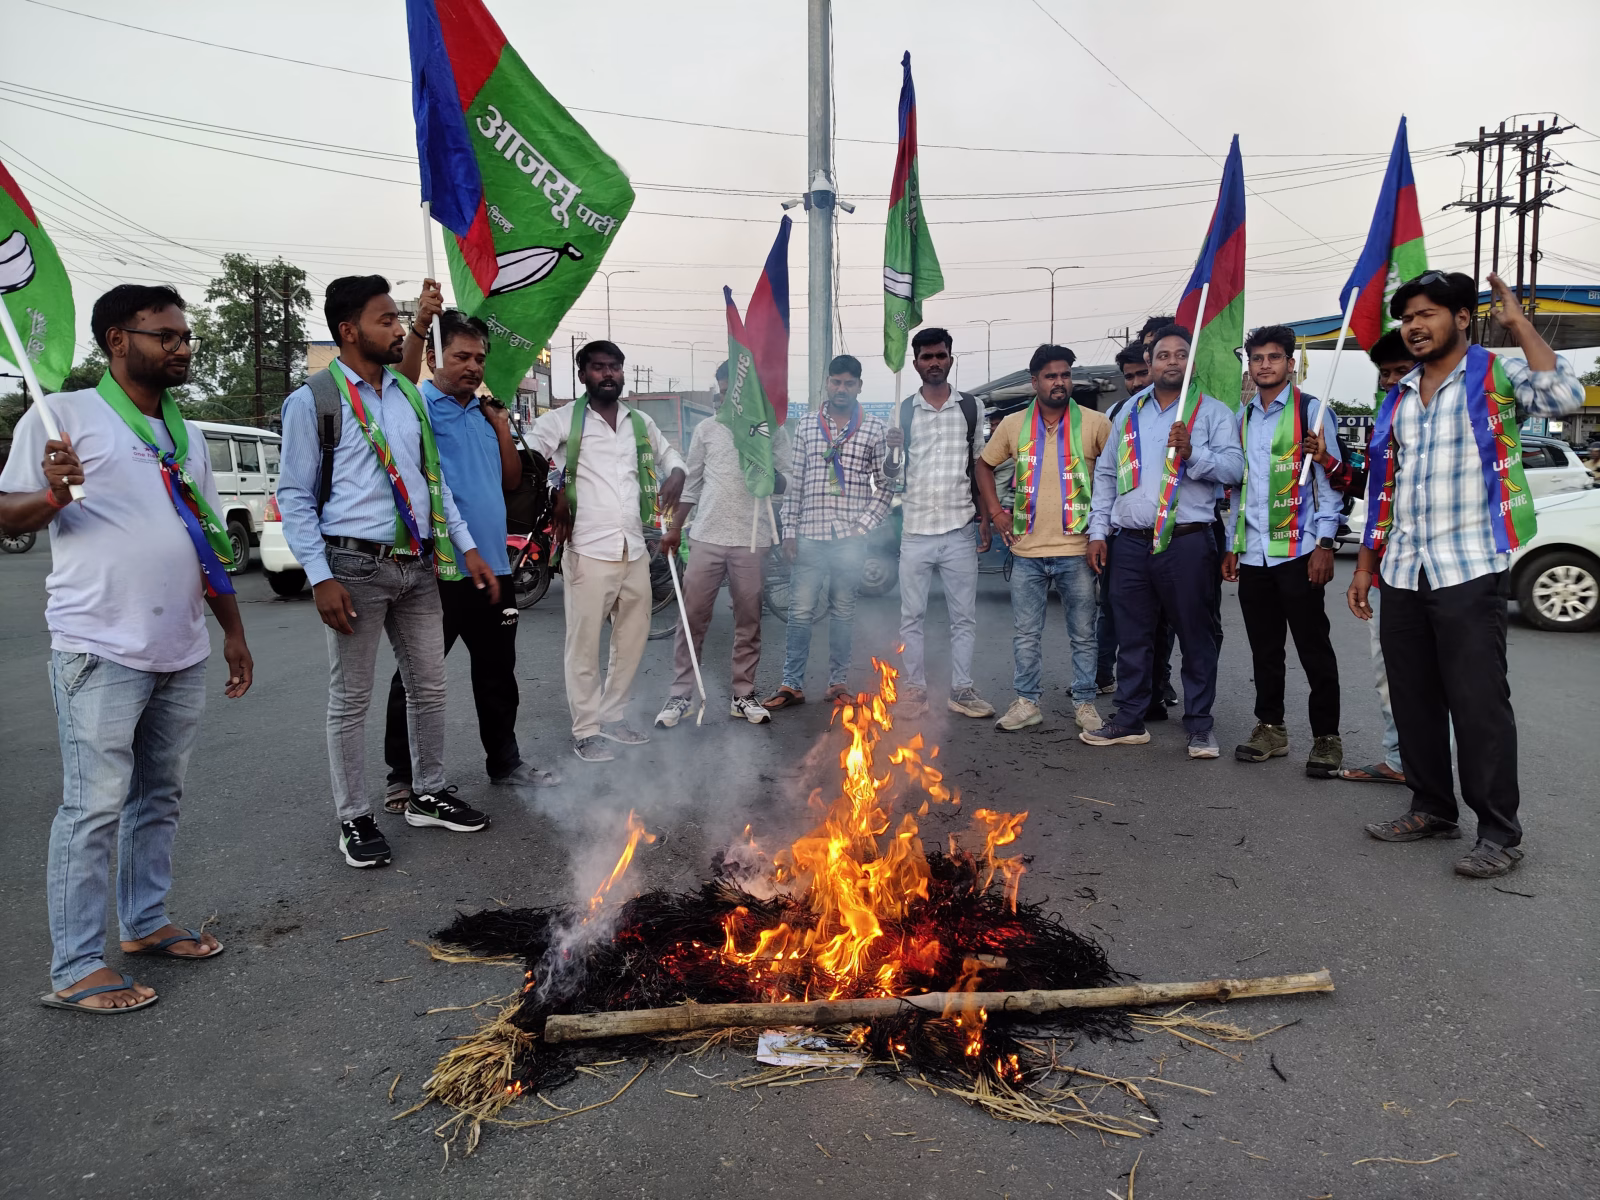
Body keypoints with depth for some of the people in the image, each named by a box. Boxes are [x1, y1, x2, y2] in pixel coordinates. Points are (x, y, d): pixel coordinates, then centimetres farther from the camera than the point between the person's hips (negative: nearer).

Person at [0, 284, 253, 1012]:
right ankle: (74, 970, 6)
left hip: (183, 653, 7)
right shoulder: (66, 415, -1)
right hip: (101, 651, -6)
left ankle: (146, 923, 26)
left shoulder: (186, 437, 18)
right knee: (94, 809, -3)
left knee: (159, 797, 13)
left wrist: (233, 631, 18)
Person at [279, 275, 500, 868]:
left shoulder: (409, 394, 12)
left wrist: (467, 548, 11)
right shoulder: (314, 400, -5)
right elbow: (294, 496, -5)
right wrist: (320, 577, -13)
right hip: (356, 568, -6)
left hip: (418, 567, 6)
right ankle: (354, 819, 17)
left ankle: (428, 794, 29)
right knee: (351, 701, 4)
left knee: (429, 688, 13)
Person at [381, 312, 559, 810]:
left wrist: (502, 427, 4)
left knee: (497, 674, 17)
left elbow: (512, 479, 14)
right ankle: (402, 778, 17)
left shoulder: (485, 414, 15)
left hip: (492, 564, 7)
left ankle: (505, 763, 31)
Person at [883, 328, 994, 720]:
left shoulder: (970, 407, 6)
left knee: (964, 616, 5)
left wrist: (984, 517, 4)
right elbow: (892, 472, 5)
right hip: (915, 530, 0)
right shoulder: (903, 411, 4)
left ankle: (962, 690, 13)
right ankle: (914, 690, 13)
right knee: (911, 616, 4)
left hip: (960, 529, 0)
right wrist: (893, 452, -17)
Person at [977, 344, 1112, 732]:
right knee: (1025, 634, 8)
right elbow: (984, 465, 16)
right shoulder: (1014, 425, 5)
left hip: (1077, 550, -2)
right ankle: (1026, 703, 20)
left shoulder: (1093, 423, -2)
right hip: (1028, 550, 2)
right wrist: (995, 512, 8)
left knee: (1083, 635, 7)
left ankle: (1085, 704, 20)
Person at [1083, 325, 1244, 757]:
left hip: (1186, 542, -3)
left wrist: (1192, 453, -24)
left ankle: (1199, 725, 15)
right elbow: (1105, 474, 18)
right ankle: (1129, 720, 21)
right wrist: (1098, 530, 11)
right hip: (1130, 542, 4)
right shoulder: (1129, 412, 16)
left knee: (1195, 636, 4)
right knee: (1132, 635, 10)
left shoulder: (1212, 411, 5)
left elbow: (1235, 467, -7)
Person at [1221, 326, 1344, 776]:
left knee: (1314, 648, 0)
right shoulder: (1242, 417, 14)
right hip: (1252, 553, 5)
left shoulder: (1311, 411, -1)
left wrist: (1325, 544, -12)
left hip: (1297, 551, -5)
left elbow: (1329, 481, -5)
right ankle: (1270, 728, 22)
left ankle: (1326, 737, 9)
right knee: (1264, 649, 11)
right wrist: (1231, 544, 13)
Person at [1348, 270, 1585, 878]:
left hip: (1470, 571, -6)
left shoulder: (1497, 374, -1)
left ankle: (1499, 833, 7)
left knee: (1478, 703, -4)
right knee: (1413, 701, 12)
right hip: (1403, 575, 6)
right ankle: (1432, 809, 26)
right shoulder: (1398, 398, 15)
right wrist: (1366, 566, 14)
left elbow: (1564, 395, -23)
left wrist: (1517, 323, -16)